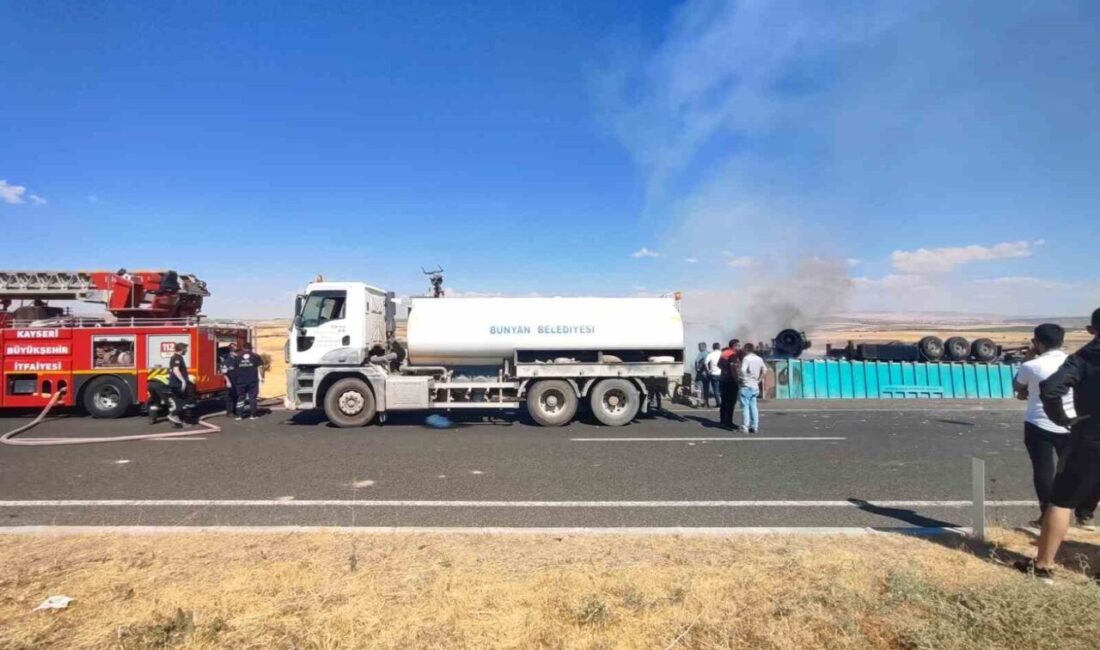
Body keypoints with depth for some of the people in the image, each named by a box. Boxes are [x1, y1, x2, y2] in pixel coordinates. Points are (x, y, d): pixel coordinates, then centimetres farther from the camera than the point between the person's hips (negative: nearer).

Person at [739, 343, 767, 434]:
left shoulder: (746, 358, -12)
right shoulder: (759, 359, 9)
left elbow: (743, 370, -25)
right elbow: (765, 370, 15)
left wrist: (739, 378, -9)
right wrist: (759, 379, 16)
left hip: (746, 385, -7)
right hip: (755, 386, 7)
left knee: (745, 406, -3)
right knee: (753, 406, 11)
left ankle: (745, 427, -3)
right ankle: (754, 426, 12)